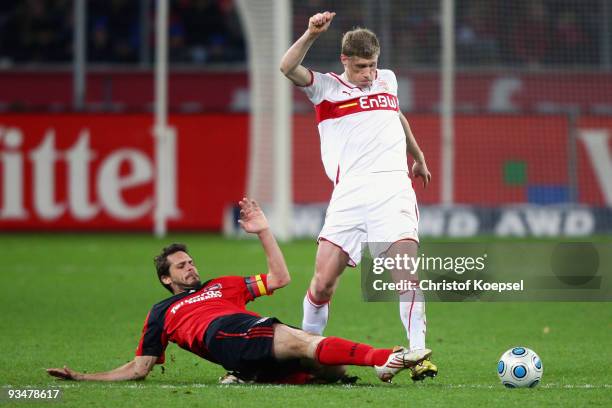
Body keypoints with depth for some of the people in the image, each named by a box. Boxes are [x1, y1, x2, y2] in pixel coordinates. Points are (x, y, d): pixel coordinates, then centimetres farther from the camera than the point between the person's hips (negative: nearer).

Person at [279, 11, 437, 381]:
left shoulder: (388, 80, 19)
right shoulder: (326, 88, 8)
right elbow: (288, 67, -10)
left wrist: (418, 156, 52)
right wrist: (312, 35, -23)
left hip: (394, 188, 2)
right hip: (349, 194, -2)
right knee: (324, 280, -7)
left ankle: (418, 354, -17)